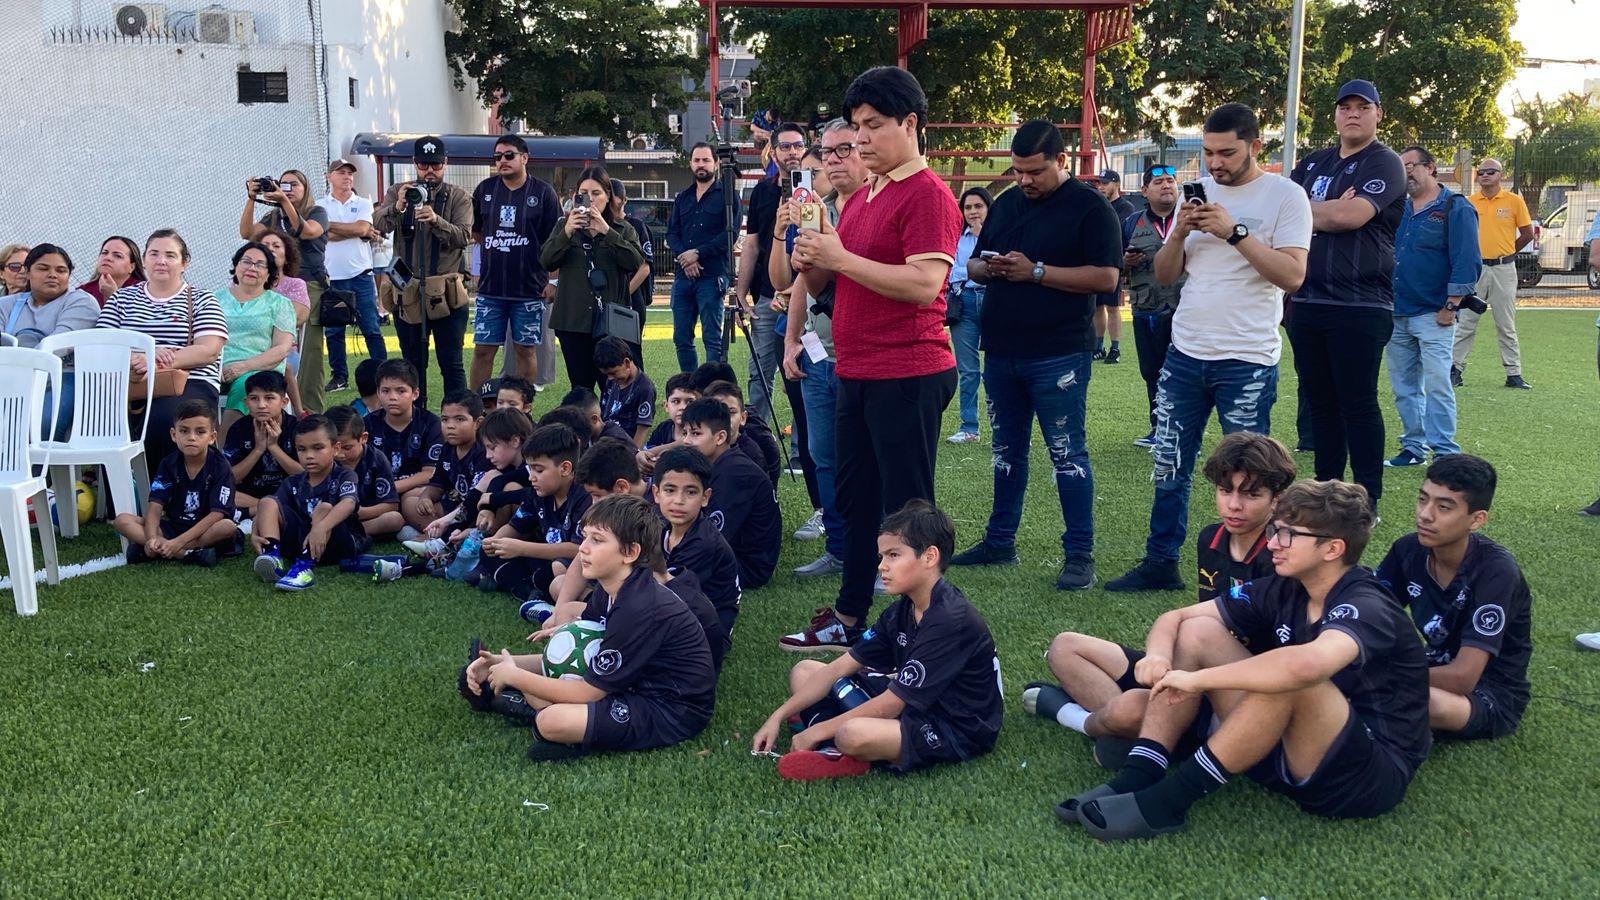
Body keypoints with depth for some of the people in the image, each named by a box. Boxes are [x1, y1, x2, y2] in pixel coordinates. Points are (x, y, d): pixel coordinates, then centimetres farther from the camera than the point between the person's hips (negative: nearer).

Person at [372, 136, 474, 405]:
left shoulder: (459, 198, 3)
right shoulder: (397, 192, 8)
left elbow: (464, 237, -13)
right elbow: (378, 224, -8)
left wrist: (435, 220, -30)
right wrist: (397, 208, -28)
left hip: (446, 292, -2)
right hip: (407, 292, 2)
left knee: (451, 364, 0)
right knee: (413, 363, 11)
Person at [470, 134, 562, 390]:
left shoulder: (543, 192, -1)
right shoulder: (485, 189, 8)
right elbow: (474, 231, 22)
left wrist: (553, 281, -6)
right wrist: (495, 245, 10)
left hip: (530, 289, -2)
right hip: (490, 288, 2)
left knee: (526, 349, 5)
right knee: (483, 349, 2)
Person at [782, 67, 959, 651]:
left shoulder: (928, 195, -10)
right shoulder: (860, 199, 17)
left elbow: (924, 284, -23)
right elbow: (821, 288, 22)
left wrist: (841, 258, -19)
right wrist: (811, 263, -1)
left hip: (907, 377, -9)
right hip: (856, 375, 9)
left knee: (905, 508, -2)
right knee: (855, 499, 17)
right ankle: (848, 619, 29)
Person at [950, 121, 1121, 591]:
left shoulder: (1090, 207, -6)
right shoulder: (1006, 204, 14)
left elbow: (1106, 277, -15)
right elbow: (973, 266, 19)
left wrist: (1036, 271, -18)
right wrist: (987, 268, -5)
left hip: (1058, 354, -6)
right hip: (1002, 352, 7)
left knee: (1068, 454, -2)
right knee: (1006, 451, 15)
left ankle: (1080, 554, 6)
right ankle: (999, 542, 25)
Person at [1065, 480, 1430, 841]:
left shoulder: (1367, 608, -21)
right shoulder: (1282, 591, 1)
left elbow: (1308, 664, -45)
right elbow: (1175, 618, 4)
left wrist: (1197, 679, -34)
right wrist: (1159, 655, -21)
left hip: (1370, 778, -7)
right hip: (1290, 751, 8)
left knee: (1289, 676, -36)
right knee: (1197, 631, -2)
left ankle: (1165, 803, -25)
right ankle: (1135, 781, -14)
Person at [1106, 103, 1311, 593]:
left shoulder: (1286, 196, -4)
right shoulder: (1197, 194, 12)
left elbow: (1292, 275, -15)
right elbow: (1165, 274, 12)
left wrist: (1234, 232, -18)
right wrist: (1179, 233, -7)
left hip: (1247, 361, -5)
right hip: (1185, 352, 5)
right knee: (1169, 468, 9)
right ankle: (1160, 563, 19)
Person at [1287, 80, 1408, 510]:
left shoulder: (1384, 163, -3)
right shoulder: (1314, 163, 18)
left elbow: (1351, 216, -18)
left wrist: (1305, 210, -2)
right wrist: (1331, 211, -6)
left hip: (1360, 306, -6)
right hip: (1306, 301, 6)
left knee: (1358, 403, -3)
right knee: (1320, 401, 11)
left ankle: (1367, 498, 4)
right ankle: (1325, 487, 21)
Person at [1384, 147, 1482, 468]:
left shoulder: (1455, 208, -4)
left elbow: (1466, 262, -10)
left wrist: (1451, 307, -13)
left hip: (1433, 315, -6)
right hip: (1396, 314, 6)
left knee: (1437, 384, -10)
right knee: (1404, 387, 10)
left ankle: (1445, 451, -5)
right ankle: (1414, 447, 19)